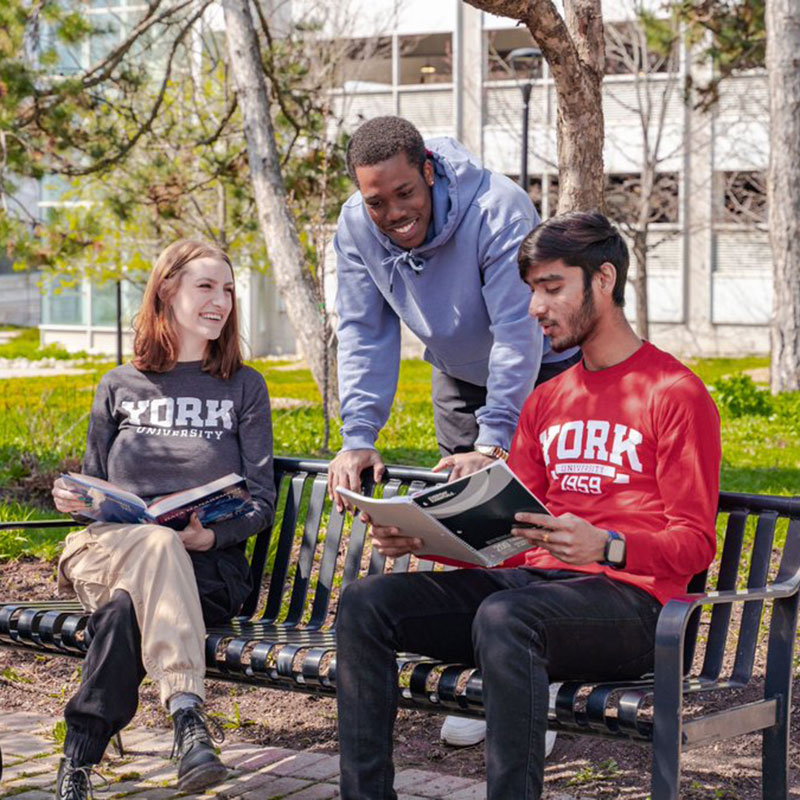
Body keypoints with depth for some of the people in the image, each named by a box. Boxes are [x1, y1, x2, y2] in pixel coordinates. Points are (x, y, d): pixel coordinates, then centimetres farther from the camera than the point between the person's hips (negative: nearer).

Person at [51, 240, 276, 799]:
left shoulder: (244, 387, 16)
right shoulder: (119, 387, 20)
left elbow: (261, 501, 8)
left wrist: (211, 535, -14)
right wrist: (73, 499, -2)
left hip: (210, 565, 0)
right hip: (112, 548, 1)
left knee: (125, 608, -36)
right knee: (156, 544, -39)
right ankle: (187, 713, -55)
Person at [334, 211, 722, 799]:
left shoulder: (674, 393, 0)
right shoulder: (545, 404, 23)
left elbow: (696, 543, -6)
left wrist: (606, 546, -25)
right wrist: (418, 538, 3)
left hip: (627, 599, -7)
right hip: (534, 581, 7)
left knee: (502, 616, -39)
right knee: (366, 604, -11)